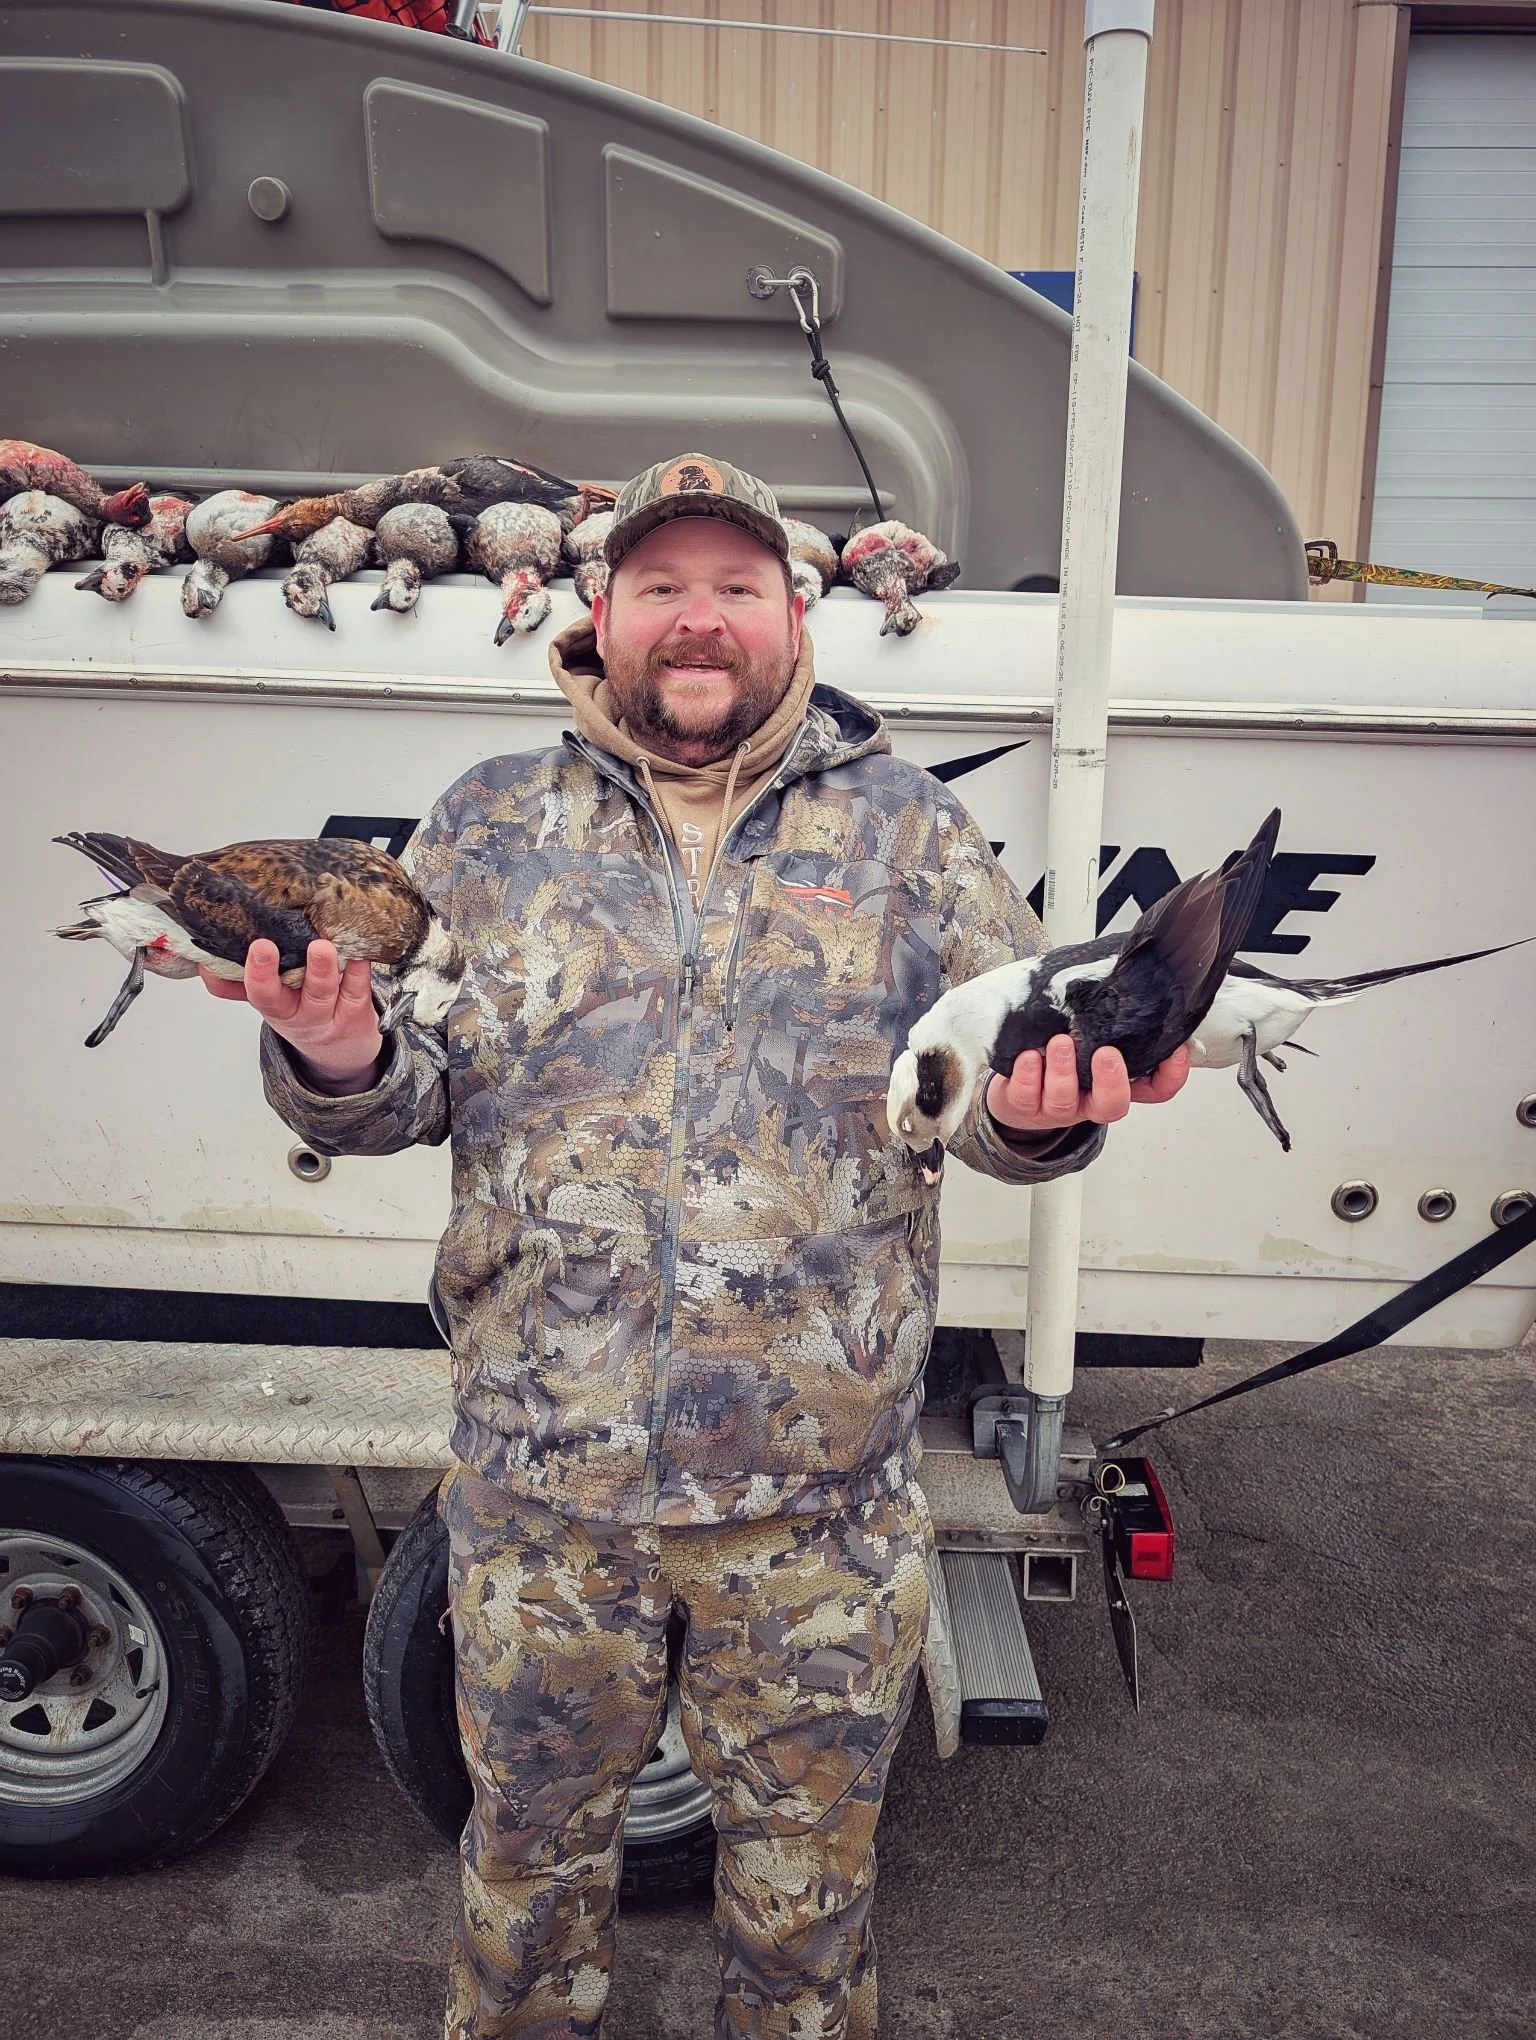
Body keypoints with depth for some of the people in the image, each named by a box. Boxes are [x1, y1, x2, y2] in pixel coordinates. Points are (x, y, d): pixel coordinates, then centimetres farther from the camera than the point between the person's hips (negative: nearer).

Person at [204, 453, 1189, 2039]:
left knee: (808, 1853, 21)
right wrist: (339, 1061, -20)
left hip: (821, 1489, 0)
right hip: (537, 1474, 1)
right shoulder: (486, 828, 3)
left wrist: (1043, 1109, -23)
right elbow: (407, 1093, 2)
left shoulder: (912, 834, 2)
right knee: (532, 1830, 24)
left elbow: (1005, 1090, 0)